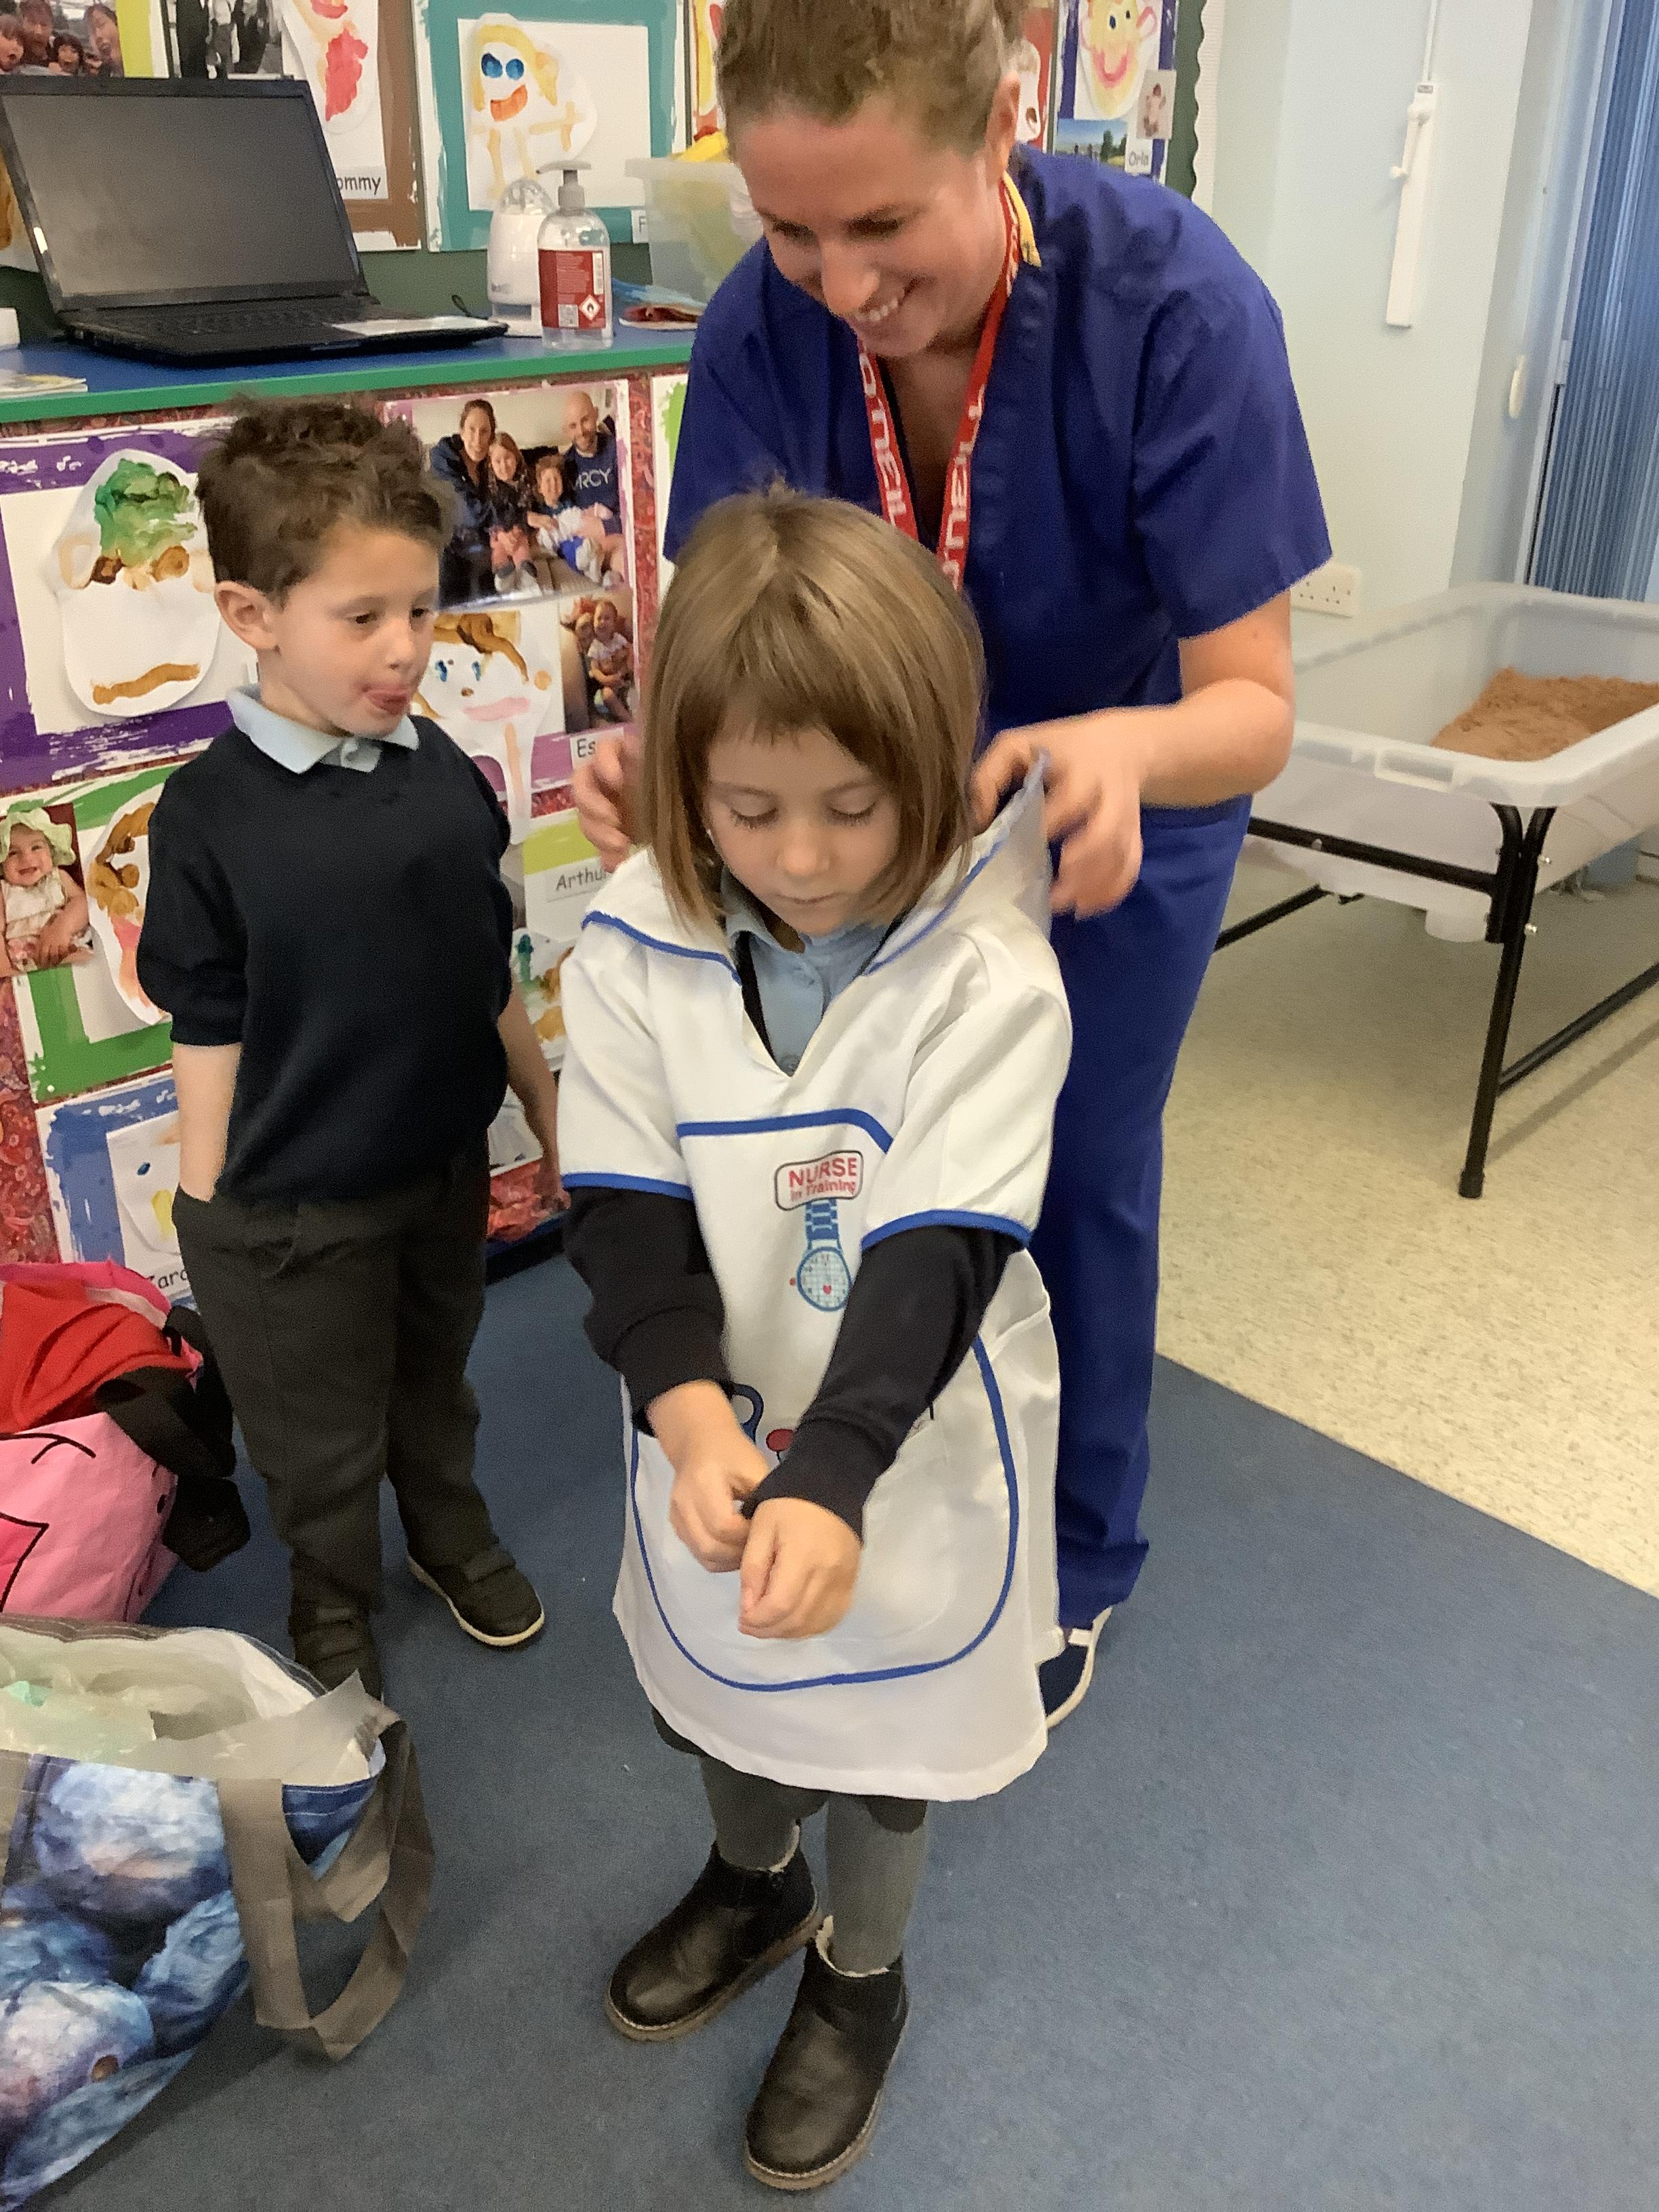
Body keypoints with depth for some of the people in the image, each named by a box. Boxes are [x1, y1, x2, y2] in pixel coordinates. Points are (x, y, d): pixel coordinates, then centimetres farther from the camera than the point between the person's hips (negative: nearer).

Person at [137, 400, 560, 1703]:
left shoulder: (448, 778, -7)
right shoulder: (210, 815, -17)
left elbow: (492, 985, 4)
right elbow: (209, 1034, -11)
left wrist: (552, 1126, 10)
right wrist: (208, 1227, -8)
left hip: (450, 1168, 4)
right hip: (294, 1206, -3)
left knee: (437, 1383, 27)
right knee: (324, 1445, 17)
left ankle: (454, 1536, 53)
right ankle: (334, 1620, 43)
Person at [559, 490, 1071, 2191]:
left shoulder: (986, 970, -23)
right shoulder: (633, 949, -15)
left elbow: (940, 1257, -27)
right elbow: (624, 1216, -16)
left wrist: (829, 1479, -39)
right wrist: (695, 1420, -33)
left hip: (911, 1454, -3)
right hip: (718, 1435, 3)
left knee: (881, 1738, 19)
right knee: (711, 1693, 27)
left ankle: (861, 1976, 50)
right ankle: (753, 1879, 60)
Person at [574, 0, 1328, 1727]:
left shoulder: (1174, 305, -33)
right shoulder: (760, 330, -24)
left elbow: (1253, 703, -32)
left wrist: (1124, 750, -54)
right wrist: (668, 750, -45)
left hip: (1124, 810, -3)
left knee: (1076, 1183, 11)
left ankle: (1076, 1566, 37)